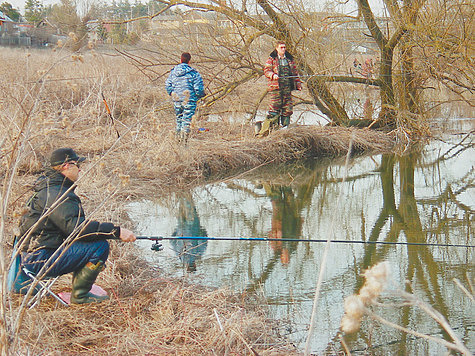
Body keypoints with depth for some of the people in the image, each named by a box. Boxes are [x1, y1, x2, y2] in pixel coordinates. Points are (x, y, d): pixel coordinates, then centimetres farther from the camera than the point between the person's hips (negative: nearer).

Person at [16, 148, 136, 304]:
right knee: (100, 246, -18)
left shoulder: (47, 185, 15)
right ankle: (79, 294, -8)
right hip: (40, 260, -11)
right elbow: (76, 227, -29)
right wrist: (116, 231, -28)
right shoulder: (57, 194, -19)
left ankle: (79, 290, 15)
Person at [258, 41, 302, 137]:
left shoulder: (290, 59, 18)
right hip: (276, 86, -4)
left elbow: (295, 73, 23)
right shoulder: (271, 59, 4)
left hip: (287, 87, 4)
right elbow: (266, 70, -2)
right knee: (275, 107, -9)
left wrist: (298, 84, 16)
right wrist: (273, 75, -22)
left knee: (287, 107, 1)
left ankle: (285, 126, 7)